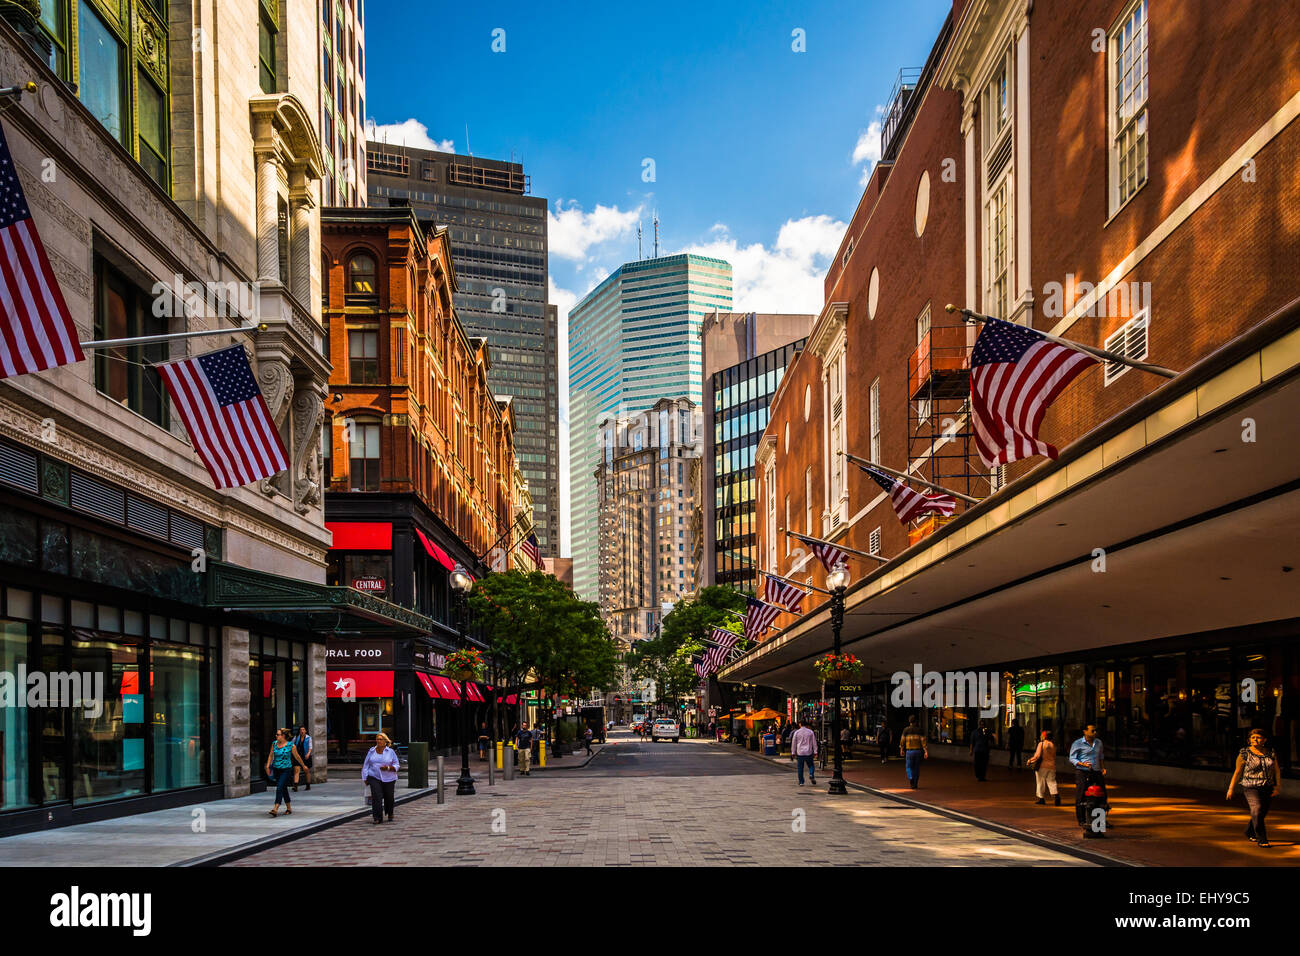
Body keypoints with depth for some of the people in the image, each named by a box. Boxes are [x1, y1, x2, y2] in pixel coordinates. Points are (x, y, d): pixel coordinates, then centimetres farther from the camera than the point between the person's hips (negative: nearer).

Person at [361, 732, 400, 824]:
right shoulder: (372, 751, 6)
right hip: (374, 778, 0)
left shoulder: (391, 752, 1)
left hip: (388, 779, 0)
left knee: (389, 797, 8)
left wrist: (388, 768, -18)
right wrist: (365, 778, 6)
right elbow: (366, 765, 10)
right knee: (377, 797, -16)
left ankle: (390, 815, 35)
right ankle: (378, 818, -15)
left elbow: (396, 765, 2)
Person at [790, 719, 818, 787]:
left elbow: (793, 743, 4)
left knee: (800, 768, 5)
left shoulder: (797, 732, 0)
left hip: (800, 753, 0)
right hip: (808, 753, 1)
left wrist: (793, 753, 12)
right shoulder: (810, 732, 3)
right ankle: (811, 775, -15)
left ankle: (801, 782, 4)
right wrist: (815, 752, 8)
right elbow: (814, 742, 4)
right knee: (811, 765, 12)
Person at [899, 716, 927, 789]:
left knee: (909, 767, 9)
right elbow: (923, 741, -7)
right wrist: (926, 752, -7)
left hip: (909, 751, -1)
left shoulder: (906, 730, -3)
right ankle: (915, 784, 16)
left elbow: (902, 740, 1)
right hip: (918, 751, 2)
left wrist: (901, 750, 15)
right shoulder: (919, 730, 0)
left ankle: (911, 778, -19)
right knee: (916, 768, 13)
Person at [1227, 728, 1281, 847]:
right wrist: (1231, 788, 1)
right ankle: (1261, 839, -15)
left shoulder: (1270, 752, 4)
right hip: (1251, 788, -4)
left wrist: (1277, 786, -2)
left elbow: (1276, 770, 10)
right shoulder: (1244, 753, -5)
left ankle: (1249, 832, 38)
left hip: (1268, 788, 4)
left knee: (1262, 814, 14)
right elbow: (1237, 772, 0)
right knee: (1257, 811, -21)